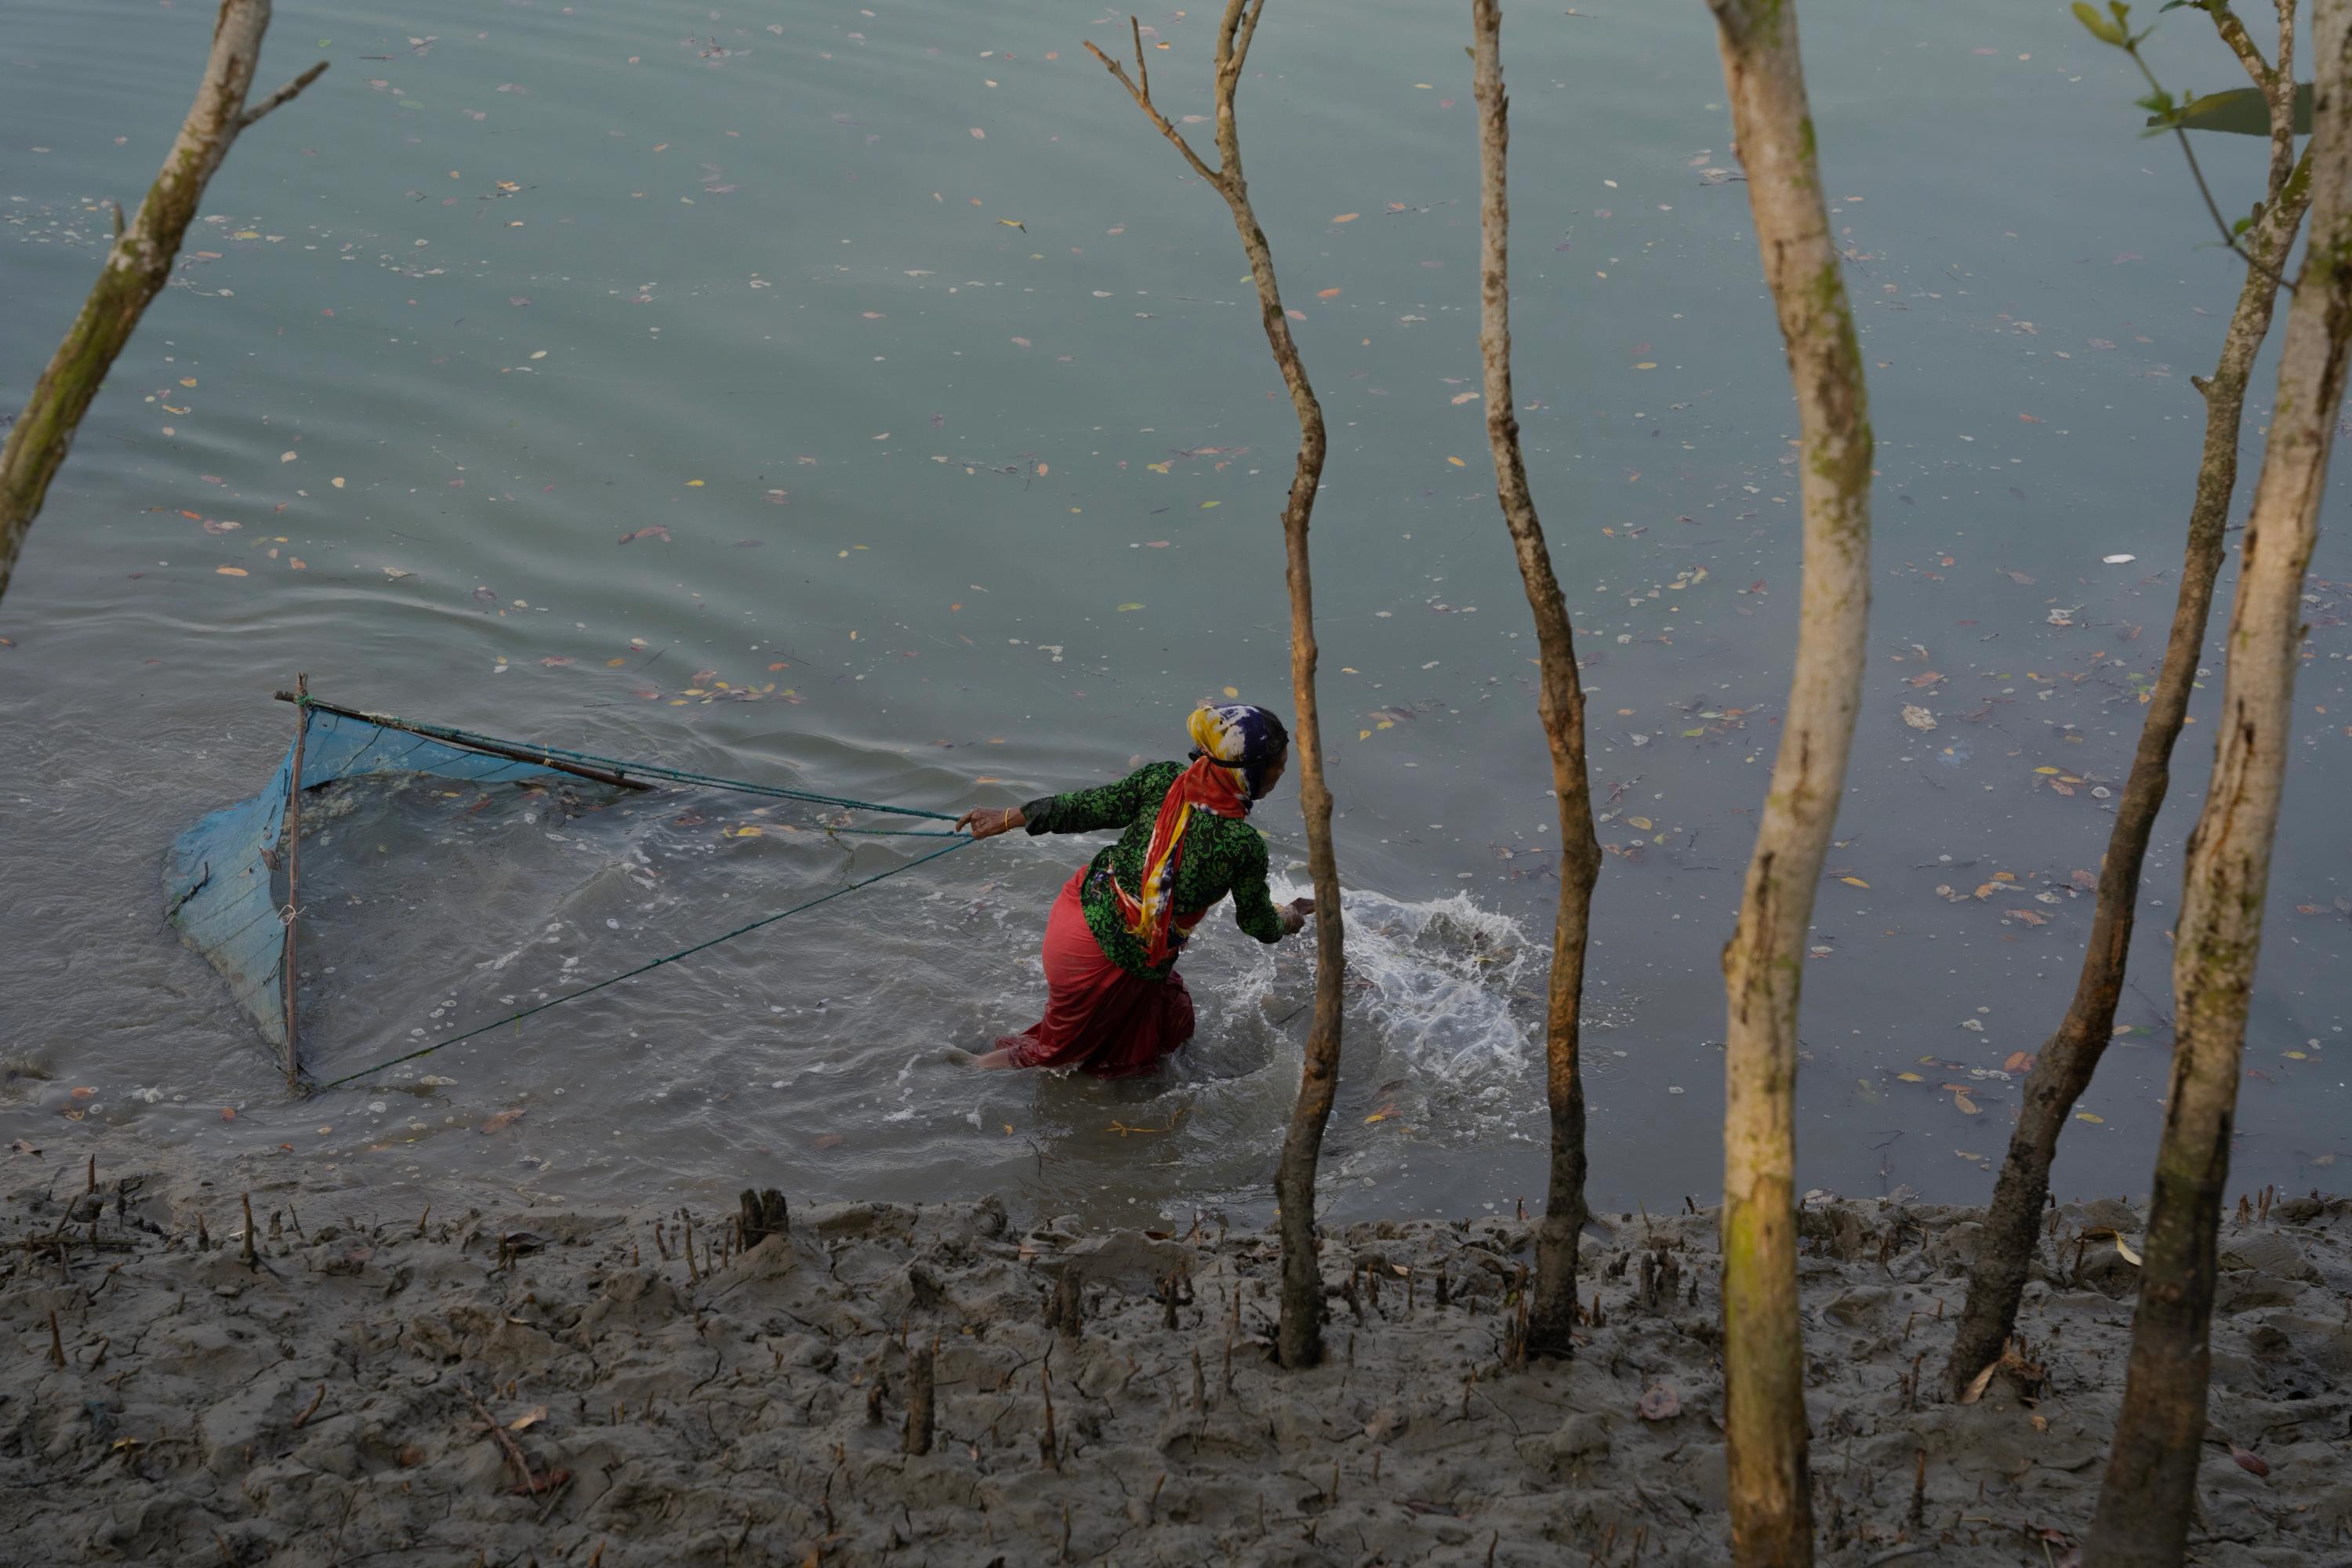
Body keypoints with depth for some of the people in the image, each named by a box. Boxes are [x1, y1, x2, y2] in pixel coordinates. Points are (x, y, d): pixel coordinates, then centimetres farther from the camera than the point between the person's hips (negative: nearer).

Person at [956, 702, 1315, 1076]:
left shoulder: (1162, 780, -12)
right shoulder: (1245, 846, -23)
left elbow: (1083, 809, -4)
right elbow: (1257, 922, -4)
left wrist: (1004, 820, 9)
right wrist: (1287, 920, 20)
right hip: (1124, 960, -5)